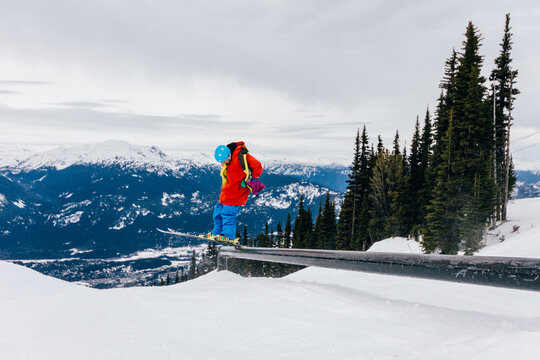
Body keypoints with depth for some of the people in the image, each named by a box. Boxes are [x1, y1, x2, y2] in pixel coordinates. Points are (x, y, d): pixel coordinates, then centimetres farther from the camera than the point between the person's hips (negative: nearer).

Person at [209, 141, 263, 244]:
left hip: (237, 193, -8)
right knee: (218, 211, 11)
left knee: (228, 213, -12)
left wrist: (251, 178, -13)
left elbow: (257, 166, -25)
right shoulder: (227, 162, 5)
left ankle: (228, 236, -4)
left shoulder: (241, 156, -22)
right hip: (228, 191, 8)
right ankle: (217, 233, 22)